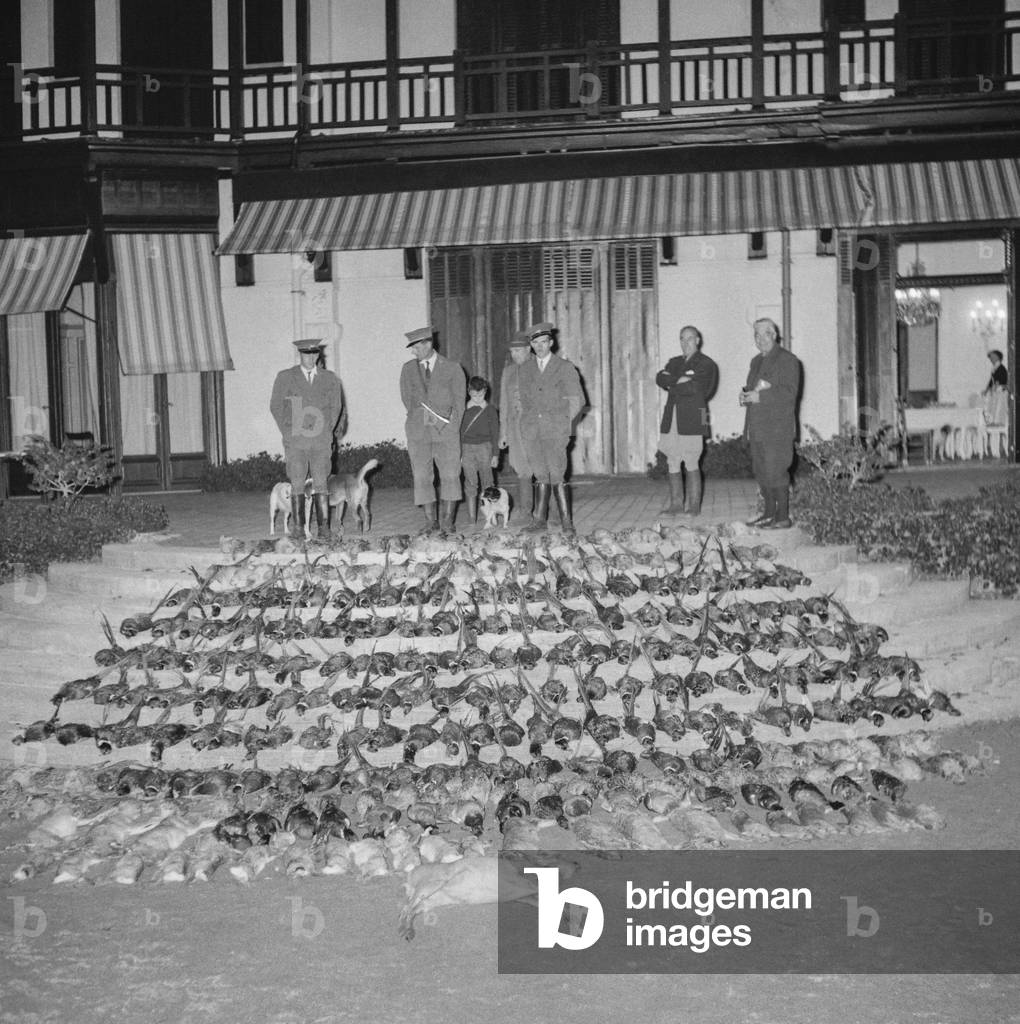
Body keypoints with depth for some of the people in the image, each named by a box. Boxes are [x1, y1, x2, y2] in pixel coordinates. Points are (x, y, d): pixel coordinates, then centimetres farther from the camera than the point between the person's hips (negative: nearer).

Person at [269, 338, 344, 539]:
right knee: (297, 484, -3)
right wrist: (287, 432, 5)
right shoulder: (285, 377, 7)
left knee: (320, 484, -3)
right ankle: (297, 528, -2)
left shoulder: (330, 379, 10)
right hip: (295, 440, 0)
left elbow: (337, 407, 17)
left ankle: (324, 527, -3)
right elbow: (276, 406, 10)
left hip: (321, 440, 1)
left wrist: (329, 431, 10)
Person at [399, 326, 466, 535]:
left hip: (446, 430, -2)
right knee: (422, 476, -3)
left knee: (450, 475, -5)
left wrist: (453, 427, -3)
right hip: (418, 430, 2)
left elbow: (459, 400, 5)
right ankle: (431, 521, 2)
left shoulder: (452, 368, 6)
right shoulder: (408, 369, 13)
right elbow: (407, 398, 12)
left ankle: (447, 520, 2)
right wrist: (419, 419, -2)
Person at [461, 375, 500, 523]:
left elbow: (495, 433, 5)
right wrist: (459, 453, 6)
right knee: (470, 484, 0)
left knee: (487, 483, 0)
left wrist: (495, 454, 0)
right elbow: (459, 432, 10)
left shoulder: (490, 409, 3)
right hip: (467, 448, 1)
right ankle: (472, 520, 2)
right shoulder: (464, 409, 6)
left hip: (484, 447, -1)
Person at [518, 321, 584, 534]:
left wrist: (563, 424, 3)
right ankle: (540, 519, 7)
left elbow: (577, 400, 6)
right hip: (532, 431, 4)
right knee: (540, 475, 4)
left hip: (555, 430, -4)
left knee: (557, 476, -12)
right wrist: (527, 424, 11)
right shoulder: (526, 370, 14)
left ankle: (567, 522, -8)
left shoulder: (565, 368, 3)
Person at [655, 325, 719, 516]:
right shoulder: (675, 362, 22)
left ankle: (693, 506, 1)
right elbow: (660, 378, 4)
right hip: (671, 419, 5)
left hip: (692, 420, -5)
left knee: (691, 464, -5)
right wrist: (679, 380, -10)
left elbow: (694, 388, -10)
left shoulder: (706, 364, 3)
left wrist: (671, 384, 0)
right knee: (672, 463, 3)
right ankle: (676, 504, 8)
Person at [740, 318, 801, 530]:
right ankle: (769, 514, 19)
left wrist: (760, 396, -21)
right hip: (758, 428, 8)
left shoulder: (787, 360, -6)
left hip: (777, 428, -8)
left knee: (776, 472, -9)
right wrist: (746, 395, 3)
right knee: (762, 473, 10)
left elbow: (789, 393, -16)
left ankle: (783, 518, -4)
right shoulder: (757, 361, 20)